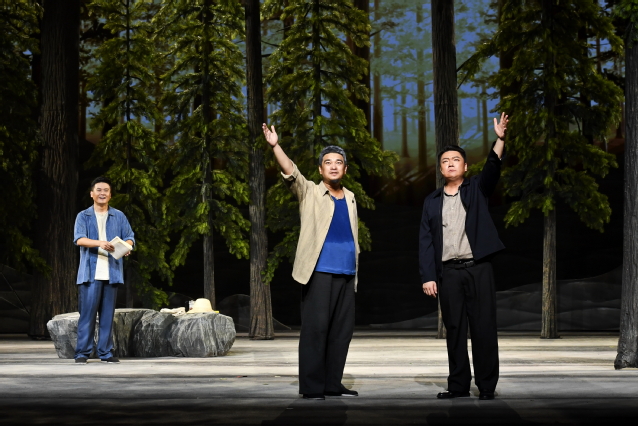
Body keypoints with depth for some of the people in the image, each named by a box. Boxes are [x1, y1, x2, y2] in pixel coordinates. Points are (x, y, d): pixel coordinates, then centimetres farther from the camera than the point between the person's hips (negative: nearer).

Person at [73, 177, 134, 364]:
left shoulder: (119, 216, 13)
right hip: (90, 273, -2)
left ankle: (105, 352, 9)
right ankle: (83, 352, 0)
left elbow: (129, 237, 8)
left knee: (108, 314, 4)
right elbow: (79, 239, -8)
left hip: (112, 273, 2)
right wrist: (100, 243, -25)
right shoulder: (83, 216, 6)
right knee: (87, 313, -5)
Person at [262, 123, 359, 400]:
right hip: (319, 272, -5)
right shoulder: (309, 193, 3)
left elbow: (353, 236, 17)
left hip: (346, 274, 5)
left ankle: (332, 384, 13)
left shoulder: (350, 198, 17)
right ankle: (311, 386, -5)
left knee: (342, 330, 5)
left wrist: (356, 268, 9)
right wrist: (275, 146, -28)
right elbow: (291, 172, -13)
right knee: (315, 328, -8)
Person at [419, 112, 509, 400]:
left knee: (484, 328, -3)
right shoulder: (432, 201, 13)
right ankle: (458, 386, 10)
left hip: (478, 268, -2)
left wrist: (499, 139, -25)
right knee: (454, 330, 4)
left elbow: (492, 168, -9)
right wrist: (428, 276, -1)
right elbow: (425, 241, 9)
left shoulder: (477, 189, 10)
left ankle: (487, 386, 1)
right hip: (448, 272, 2)